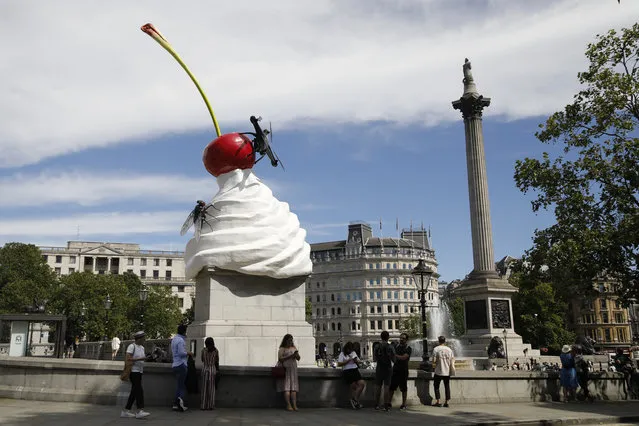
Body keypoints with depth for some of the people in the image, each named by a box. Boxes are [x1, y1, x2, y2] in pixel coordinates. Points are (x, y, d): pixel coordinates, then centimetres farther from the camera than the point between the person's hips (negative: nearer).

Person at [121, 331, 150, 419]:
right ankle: (140, 411, -19)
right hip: (133, 371, -9)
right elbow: (128, 359, -19)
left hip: (139, 371, 9)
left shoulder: (142, 347, 16)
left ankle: (125, 411, 14)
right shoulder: (132, 346, -10)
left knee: (134, 392, 8)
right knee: (139, 390, -16)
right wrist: (140, 359, -22)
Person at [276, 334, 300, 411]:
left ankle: (294, 405, -11)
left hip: (293, 370, 4)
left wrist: (296, 355, -8)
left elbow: (298, 358, 15)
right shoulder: (282, 349, 5)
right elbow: (280, 359, -8)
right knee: (286, 387, -11)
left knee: (294, 387, -5)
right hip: (285, 369, -4)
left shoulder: (294, 348, 20)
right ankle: (288, 405, -14)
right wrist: (290, 356, -16)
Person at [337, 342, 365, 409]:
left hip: (355, 370, 5)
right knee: (353, 386, -11)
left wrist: (356, 361, 1)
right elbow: (339, 364, -7)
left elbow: (358, 362, 25)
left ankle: (354, 399, -2)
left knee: (362, 383, -12)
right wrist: (348, 360, -12)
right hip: (347, 371, -5)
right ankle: (356, 402, 3)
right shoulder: (342, 354, 2)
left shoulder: (353, 352, 20)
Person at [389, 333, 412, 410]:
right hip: (395, 369, 4)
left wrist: (395, 355, -16)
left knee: (403, 388, 2)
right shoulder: (396, 347, 12)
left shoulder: (408, 349, -4)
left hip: (403, 370, -4)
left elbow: (403, 357, -18)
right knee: (391, 386, 2)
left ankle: (403, 404, 11)